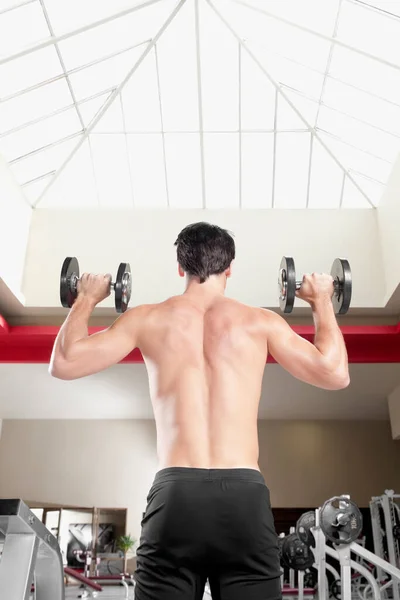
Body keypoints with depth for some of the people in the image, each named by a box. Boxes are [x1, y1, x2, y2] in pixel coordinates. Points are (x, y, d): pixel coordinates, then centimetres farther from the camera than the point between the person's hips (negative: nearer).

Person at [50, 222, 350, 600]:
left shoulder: (148, 319, 8)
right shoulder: (260, 322, 8)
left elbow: (64, 363, 11)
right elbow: (335, 374, 11)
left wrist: (86, 299, 26)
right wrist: (321, 301, 24)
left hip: (175, 494, 0)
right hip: (244, 496, 0)